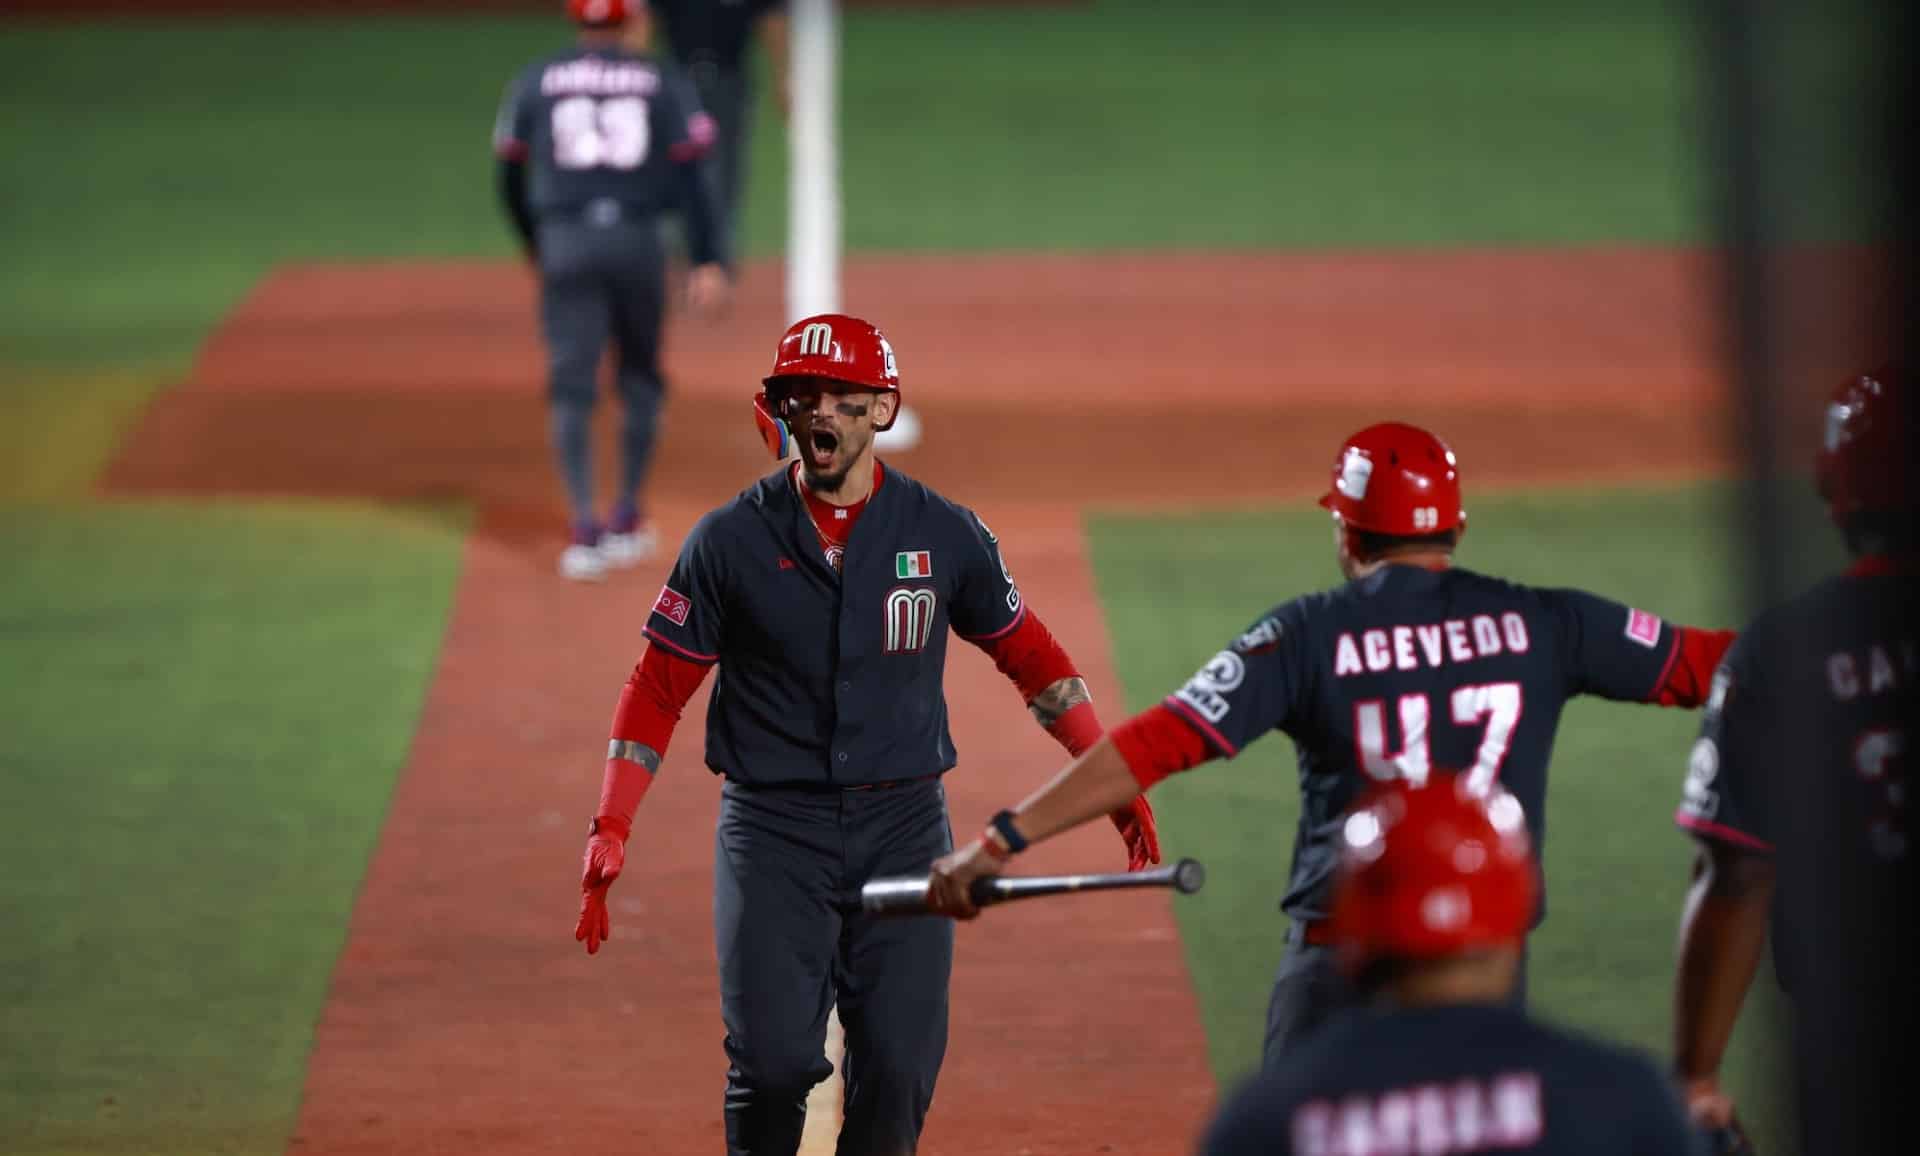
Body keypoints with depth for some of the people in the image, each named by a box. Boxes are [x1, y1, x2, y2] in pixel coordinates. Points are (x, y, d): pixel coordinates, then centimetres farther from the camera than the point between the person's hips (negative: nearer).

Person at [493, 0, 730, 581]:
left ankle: (585, 528, -13)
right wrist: (709, 261, -5)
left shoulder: (534, 82, 10)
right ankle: (627, 521, 18)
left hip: (564, 242, 0)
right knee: (640, 376, 16)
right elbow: (691, 175, -2)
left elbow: (511, 180, 12)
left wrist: (536, 249, 28)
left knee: (571, 383, -1)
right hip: (639, 241, 0)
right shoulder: (661, 82, 7)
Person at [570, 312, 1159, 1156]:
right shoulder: (732, 539, -2)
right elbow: (658, 688, 1)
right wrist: (610, 829, -8)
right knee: (774, 1062, -12)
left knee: (899, 1070, -2)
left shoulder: (946, 535, 1)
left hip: (903, 828, 2)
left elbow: (1030, 657, 12)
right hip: (773, 830, -1)